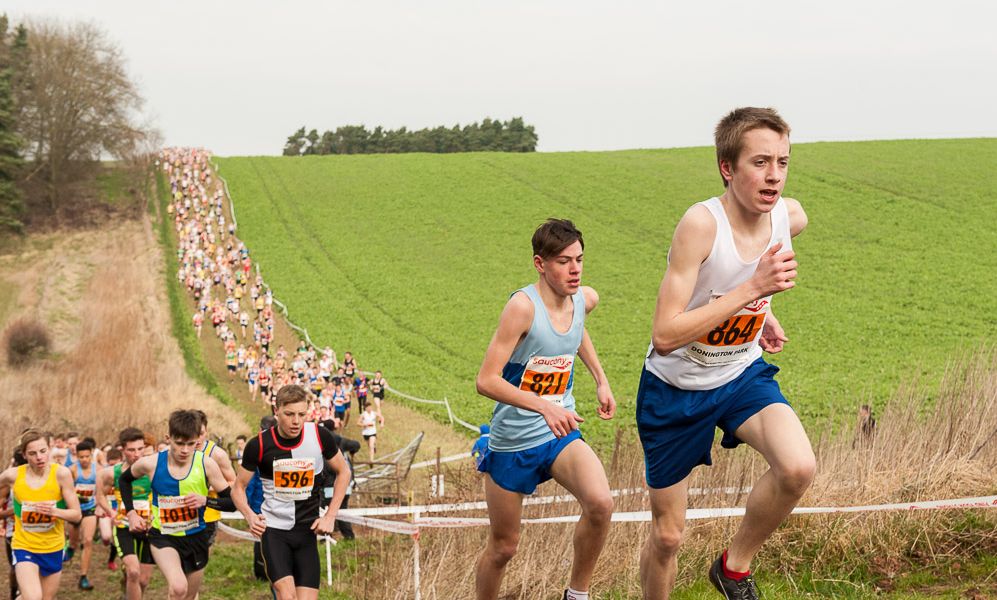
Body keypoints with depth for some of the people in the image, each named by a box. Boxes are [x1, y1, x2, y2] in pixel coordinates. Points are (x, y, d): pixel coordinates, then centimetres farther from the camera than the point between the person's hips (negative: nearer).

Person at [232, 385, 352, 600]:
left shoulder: (320, 436, -6)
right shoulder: (259, 444, -9)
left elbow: (343, 472, 9)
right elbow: (239, 487, 4)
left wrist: (330, 516, 2)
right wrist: (250, 516, -15)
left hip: (307, 530, 2)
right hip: (273, 528, -2)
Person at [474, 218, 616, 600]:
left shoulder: (586, 299, -3)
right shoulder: (523, 306, -23)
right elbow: (486, 381, -27)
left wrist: (601, 380, 19)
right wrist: (544, 406, -38)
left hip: (561, 436, 4)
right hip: (512, 443, -4)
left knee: (600, 504, -23)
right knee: (503, 547, 8)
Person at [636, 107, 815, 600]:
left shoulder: (791, 217, -11)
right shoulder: (701, 223, -29)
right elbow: (664, 335, -34)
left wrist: (763, 316, 3)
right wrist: (753, 289, -36)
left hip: (742, 375, 4)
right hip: (675, 388, -3)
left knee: (798, 467, -26)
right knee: (667, 535, 8)